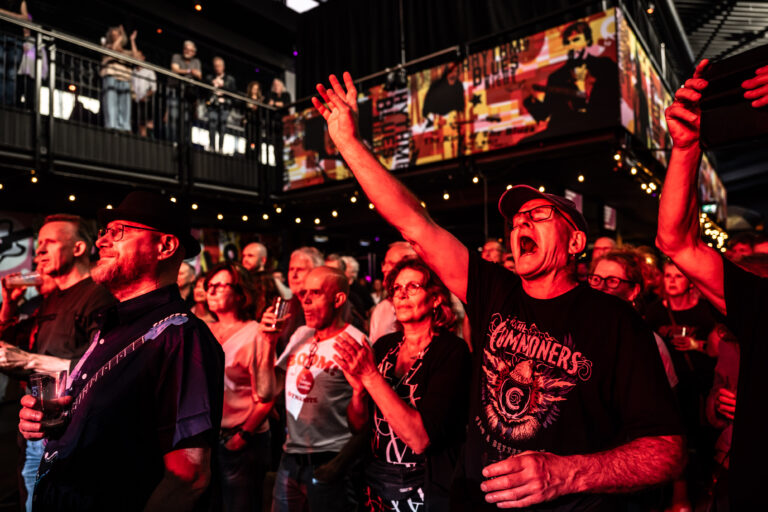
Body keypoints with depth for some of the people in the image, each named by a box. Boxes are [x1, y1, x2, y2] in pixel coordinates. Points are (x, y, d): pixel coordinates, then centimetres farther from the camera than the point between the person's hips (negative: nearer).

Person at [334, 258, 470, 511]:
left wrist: (371, 376, -27)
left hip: (426, 492, -5)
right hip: (375, 481, 5)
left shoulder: (451, 350, -16)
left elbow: (422, 439, -24)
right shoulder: (384, 345, 0)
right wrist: (358, 388, -17)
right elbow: (358, 424, 3)